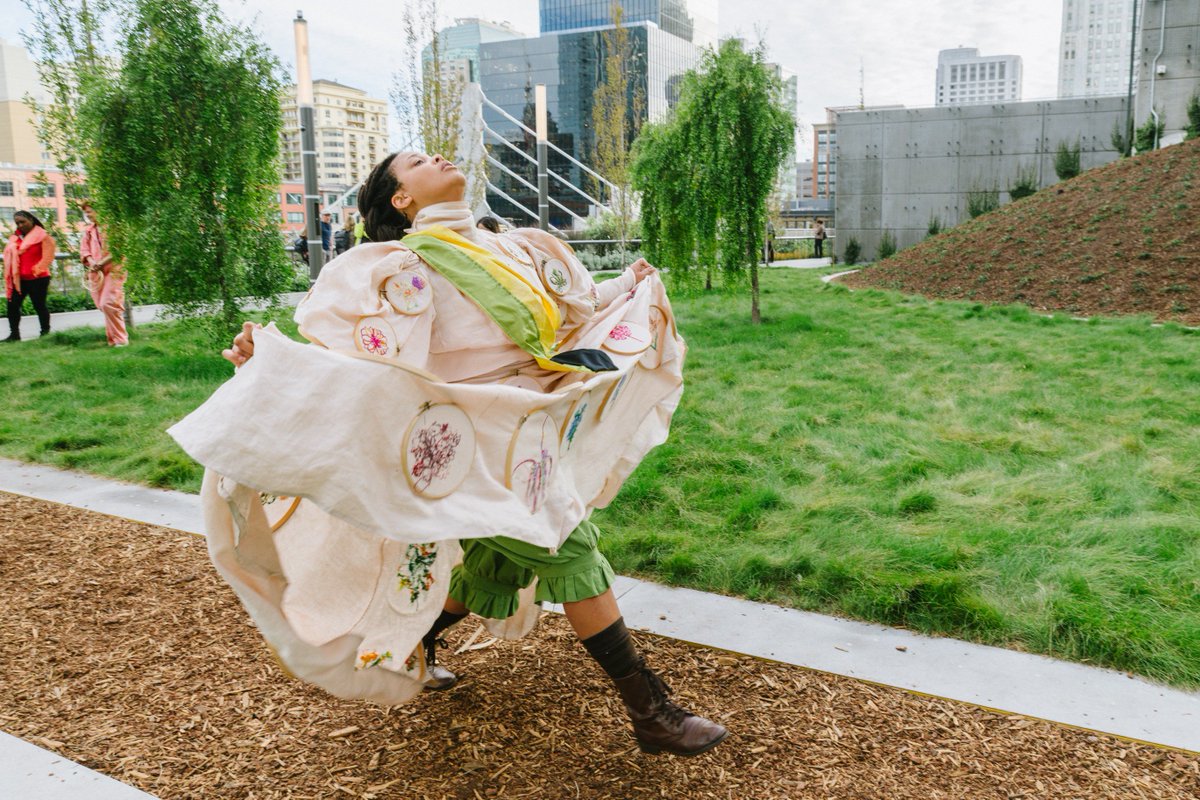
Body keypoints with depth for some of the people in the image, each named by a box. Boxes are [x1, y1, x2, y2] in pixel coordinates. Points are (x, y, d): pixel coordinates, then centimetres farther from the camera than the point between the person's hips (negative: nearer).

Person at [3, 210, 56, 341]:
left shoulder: (42, 236, -3)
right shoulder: (15, 237, 14)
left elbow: (47, 257, -10)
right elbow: (9, 255, 18)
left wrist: (36, 270, -17)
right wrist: (11, 275, 7)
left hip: (38, 278, -6)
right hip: (19, 278, 6)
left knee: (39, 305, 0)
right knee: (12, 305, 2)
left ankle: (45, 333, 10)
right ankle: (14, 334, 7)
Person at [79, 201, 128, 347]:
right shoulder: (88, 231, 14)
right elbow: (84, 249, 10)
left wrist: (101, 262, -17)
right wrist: (90, 261, -11)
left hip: (113, 270, -6)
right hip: (96, 272, 6)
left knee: (108, 304, -16)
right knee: (103, 305, 7)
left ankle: (120, 339, -7)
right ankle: (113, 338, 18)